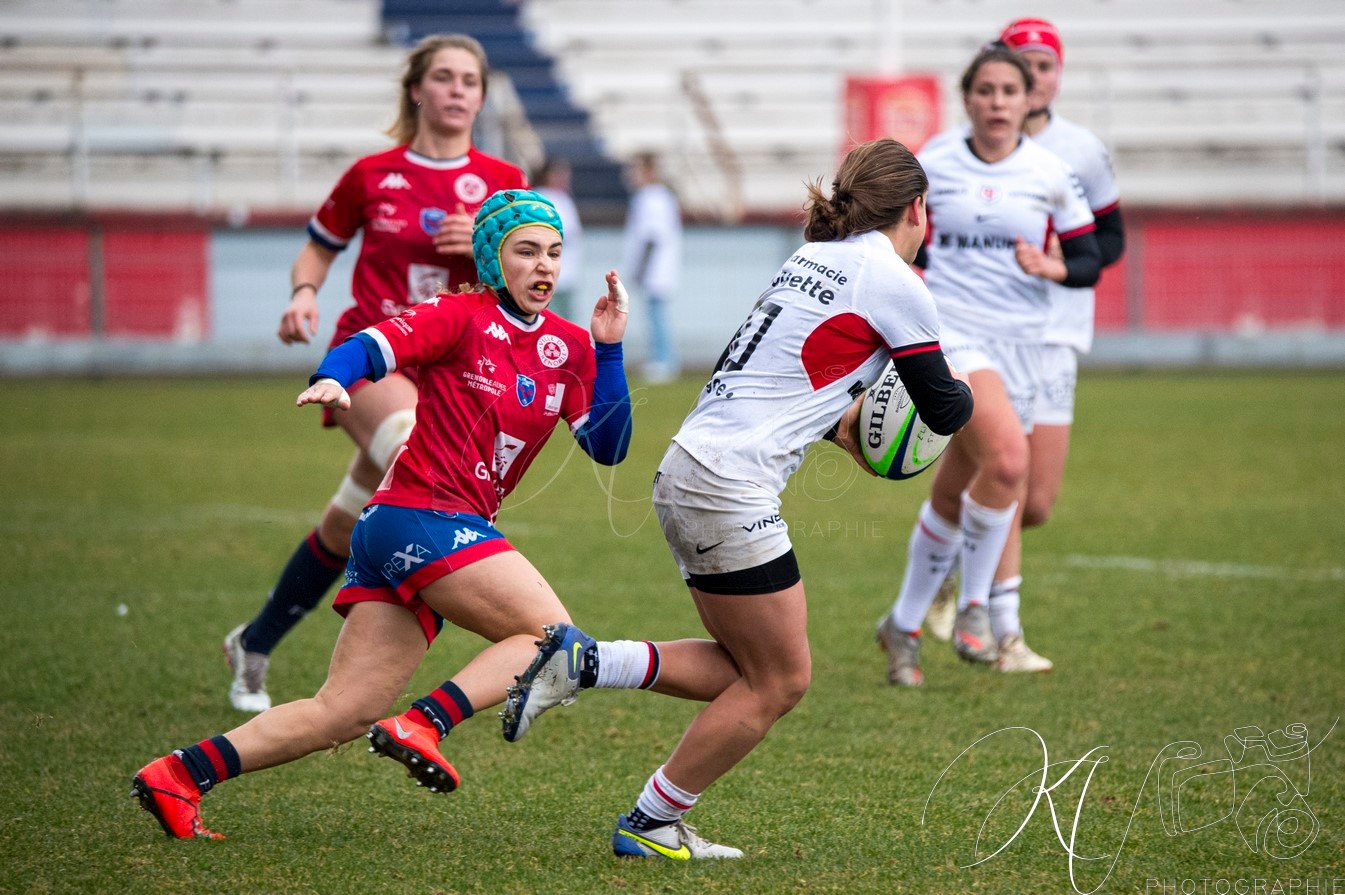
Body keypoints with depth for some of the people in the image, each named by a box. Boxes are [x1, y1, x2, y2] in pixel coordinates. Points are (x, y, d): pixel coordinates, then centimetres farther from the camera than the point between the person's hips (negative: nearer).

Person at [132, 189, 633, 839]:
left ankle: (177, 776, 0)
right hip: (423, 518, -7)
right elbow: (370, 347, -16)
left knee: (344, 713, 2)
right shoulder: (461, 317, -4)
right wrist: (331, 379, -37)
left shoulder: (567, 346, 15)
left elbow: (608, 446, 9)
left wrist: (608, 349, 0)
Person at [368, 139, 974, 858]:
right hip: (729, 488, -9)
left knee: (744, 669, 14)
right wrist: (963, 392, 21)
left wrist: (834, 422, 22)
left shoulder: (813, 257, 17)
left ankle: (580, 661, 4)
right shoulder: (893, 280, -8)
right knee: (779, 680, 3)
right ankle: (649, 826, 9)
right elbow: (944, 411, 0)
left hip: (686, 471, 9)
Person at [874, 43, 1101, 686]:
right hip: (947, 336, -3)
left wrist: (1050, 267, -14)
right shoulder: (932, 167, 0)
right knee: (1008, 456, -27)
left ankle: (904, 625, 26)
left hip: (1016, 344, 3)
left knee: (953, 497, 7)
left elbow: (1089, 261, 6)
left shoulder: (1051, 175, 3)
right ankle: (976, 605, -10)